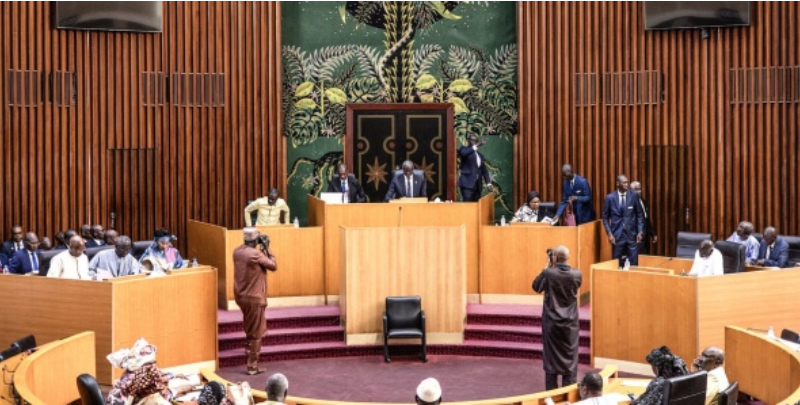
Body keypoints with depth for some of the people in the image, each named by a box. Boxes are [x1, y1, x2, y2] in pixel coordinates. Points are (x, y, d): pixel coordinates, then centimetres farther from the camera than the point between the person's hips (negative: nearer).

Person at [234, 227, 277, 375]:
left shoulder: (237, 251, 1)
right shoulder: (255, 254, -23)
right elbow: (273, 266, -11)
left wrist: (262, 249, 9)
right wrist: (267, 248, -6)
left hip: (240, 295, 8)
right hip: (254, 297, -8)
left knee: (251, 327, 34)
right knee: (257, 333, 3)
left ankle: (249, 348, 46)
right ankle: (252, 366, 6)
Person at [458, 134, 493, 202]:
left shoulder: (480, 155, 21)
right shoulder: (464, 149, 5)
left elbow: (484, 171, 19)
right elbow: (463, 153, -22)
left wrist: (488, 183, 5)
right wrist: (476, 146, -30)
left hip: (477, 185, 6)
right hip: (467, 183, -6)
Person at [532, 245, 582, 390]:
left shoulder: (548, 273, -16)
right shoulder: (576, 274, -9)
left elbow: (535, 286, 3)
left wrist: (547, 267, 3)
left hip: (551, 322, -1)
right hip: (570, 323, 1)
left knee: (551, 357, 8)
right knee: (570, 358, 9)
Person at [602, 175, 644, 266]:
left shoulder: (634, 195, 1)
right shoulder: (610, 198, -1)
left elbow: (639, 215, 7)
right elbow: (605, 217, 4)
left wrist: (640, 232, -1)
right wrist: (609, 234, -6)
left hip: (632, 234, 1)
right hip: (617, 235, 0)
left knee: (633, 264, 0)